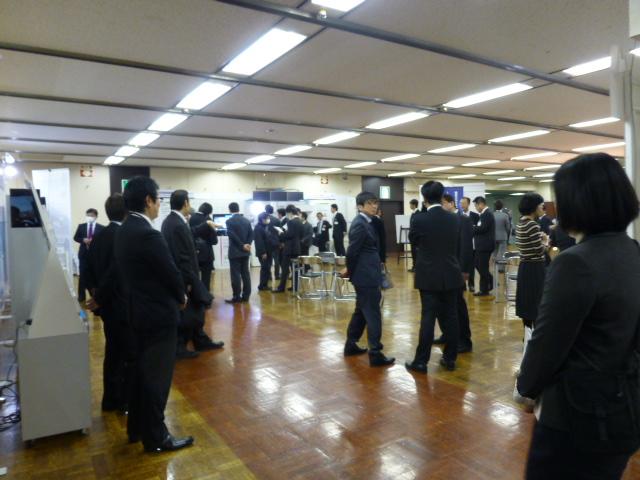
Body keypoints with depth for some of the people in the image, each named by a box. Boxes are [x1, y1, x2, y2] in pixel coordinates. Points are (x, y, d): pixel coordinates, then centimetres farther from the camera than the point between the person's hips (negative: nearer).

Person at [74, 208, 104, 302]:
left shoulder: (101, 228, -2)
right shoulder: (81, 226, 8)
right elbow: (75, 238, 9)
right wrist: (83, 240, -10)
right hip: (83, 254, 2)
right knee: (82, 276, 5)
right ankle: (81, 296, 14)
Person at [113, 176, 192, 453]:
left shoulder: (124, 230, 7)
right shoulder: (148, 235, -24)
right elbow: (171, 273, -18)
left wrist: (174, 295, 11)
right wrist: (181, 297, 2)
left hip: (139, 310, 10)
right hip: (158, 313, -10)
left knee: (143, 372, 21)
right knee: (157, 376, 4)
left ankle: (137, 427, 35)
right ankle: (156, 437, 18)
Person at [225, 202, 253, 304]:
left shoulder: (229, 221, -9)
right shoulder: (247, 221, 8)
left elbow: (232, 235, -17)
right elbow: (251, 234, 3)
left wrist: (242, 245, -13)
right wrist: (247, 245, -5)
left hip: (235, 252, -6)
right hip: (245, 252, 6)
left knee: (235, 274, -2)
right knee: (245, 273, 8)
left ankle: (236, 297, 0)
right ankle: (246, 296, 12)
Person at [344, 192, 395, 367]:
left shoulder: (364, 222, 14)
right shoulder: (360, 224, -17)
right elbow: (352, 251, -20)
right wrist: (351, 271, -6)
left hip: (366, 275, 10)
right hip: (366, 276, -10)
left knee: (361, 311, 19)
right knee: (373, 314, -4)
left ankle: (350, 345, 30)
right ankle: (375, 354, 3)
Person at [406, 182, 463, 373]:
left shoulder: (419, 219, -12)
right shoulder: (454, 219, 0)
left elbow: (413, 239, 7)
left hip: (429, 277, -3)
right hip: (451, 276, 3)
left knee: (428, 319, 0)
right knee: (451, 318, 10)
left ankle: (421, 361, 7)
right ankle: (450, 358, 19)